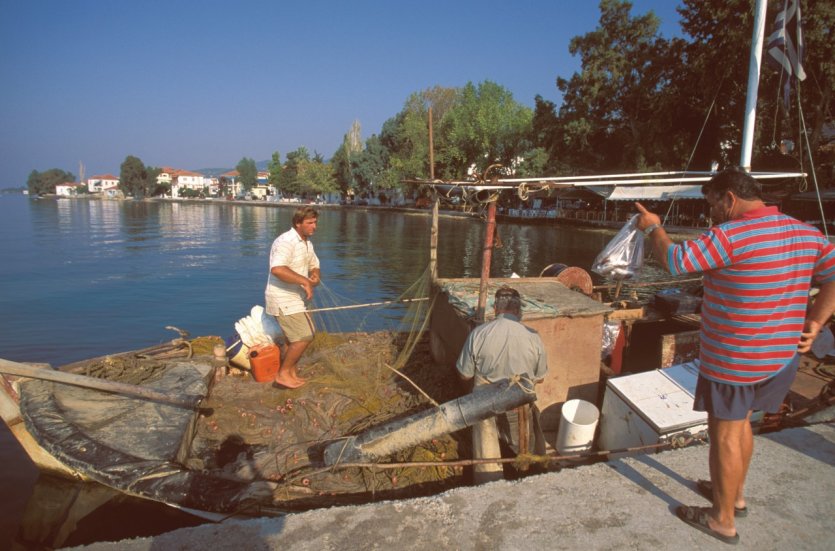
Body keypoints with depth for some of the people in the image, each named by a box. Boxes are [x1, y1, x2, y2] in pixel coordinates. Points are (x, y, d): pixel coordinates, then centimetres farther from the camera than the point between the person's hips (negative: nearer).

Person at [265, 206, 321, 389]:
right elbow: (277, 269, -37)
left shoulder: (307, 242, 10)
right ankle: (283, 374, 3)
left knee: (297, 337, 18)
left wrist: (315, 276, -7)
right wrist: (305, 281, -33)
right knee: (304, 337, -9)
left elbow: (314, 267, 17)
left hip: (294, 298, 10)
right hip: (282, 298, -10)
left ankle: (291, 372, 32)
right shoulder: (286, 242, -21)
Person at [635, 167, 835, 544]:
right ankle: (735, 495, 41)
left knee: (725, 434, 6)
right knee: (741, 424, 24)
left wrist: (653, 228, -2)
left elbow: (676, 261, -18)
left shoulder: (731, 235, -20)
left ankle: (723, 521, 21)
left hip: (733, 360, -8)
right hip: (782, 356, 8)